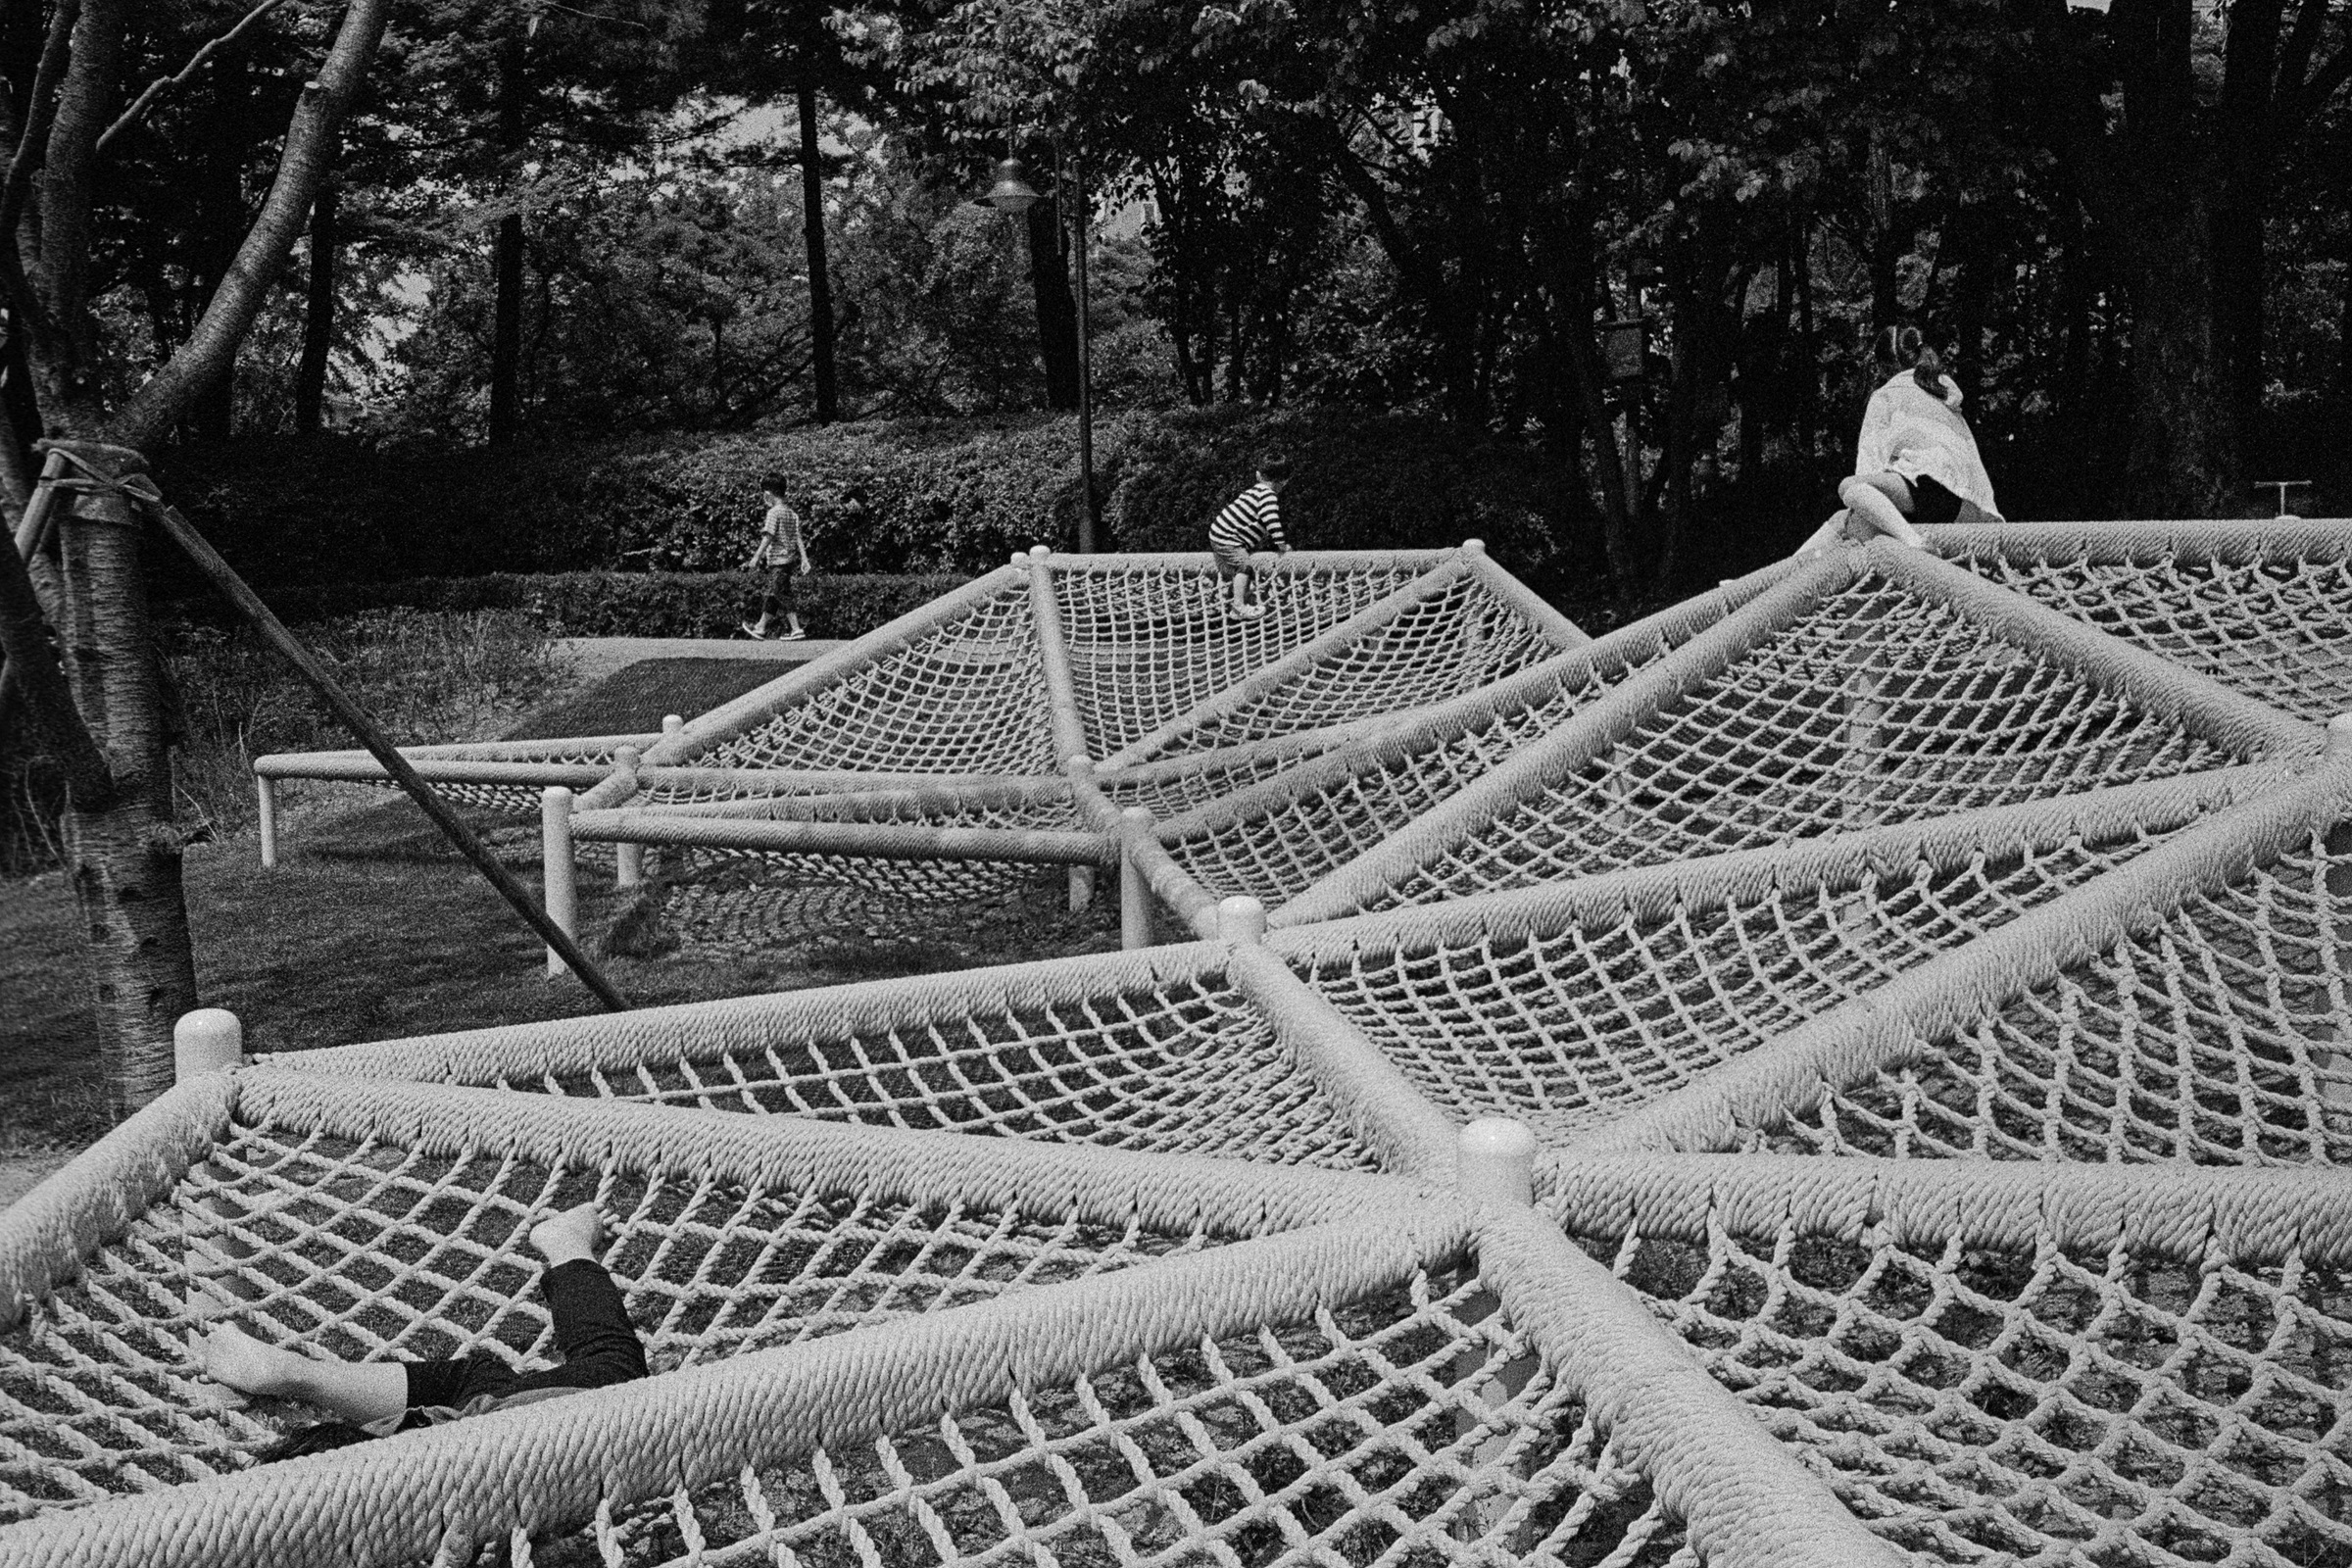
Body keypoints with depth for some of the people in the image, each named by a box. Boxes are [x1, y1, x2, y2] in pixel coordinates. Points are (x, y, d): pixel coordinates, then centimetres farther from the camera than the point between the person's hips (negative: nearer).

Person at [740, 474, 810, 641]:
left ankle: (796, 629, -11)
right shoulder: (792, 513, 11)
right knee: (772, 594, 16)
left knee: (782, 594, -6)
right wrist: (804, 559, 6)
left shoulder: (774, 512, -12)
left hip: (778, 559, -8)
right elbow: (798, 538, 8)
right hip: (791, 558, 8)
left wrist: (757, 556, -14)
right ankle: (760, 628, 25)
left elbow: (768, 537, -16)